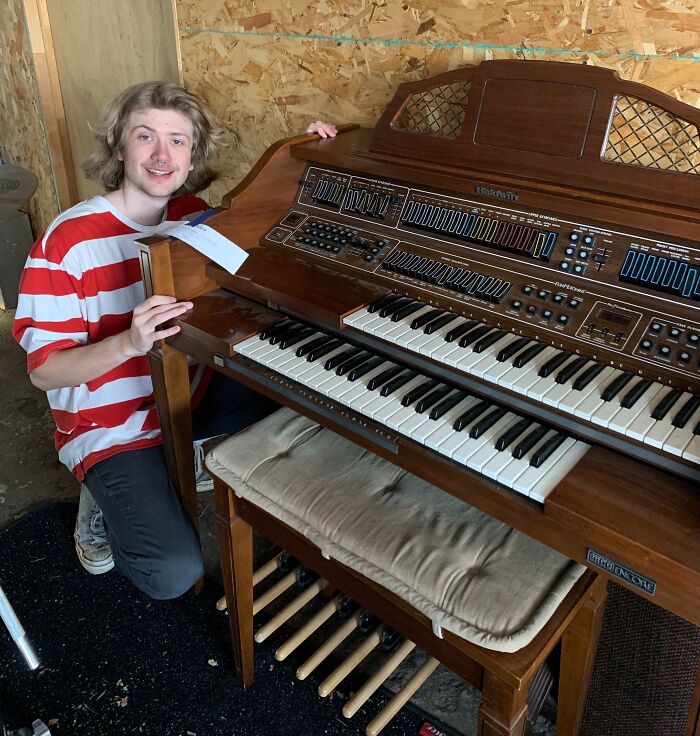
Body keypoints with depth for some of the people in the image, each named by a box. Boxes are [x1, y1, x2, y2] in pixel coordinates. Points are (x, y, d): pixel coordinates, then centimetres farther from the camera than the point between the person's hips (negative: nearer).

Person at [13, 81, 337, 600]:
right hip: (114, 429, -6)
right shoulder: (68, 240, -19)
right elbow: (44, 371, -17)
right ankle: (105, 501, 10)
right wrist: (129, 342, -36)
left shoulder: (193, 215, -3)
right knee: (176, 573, -21)